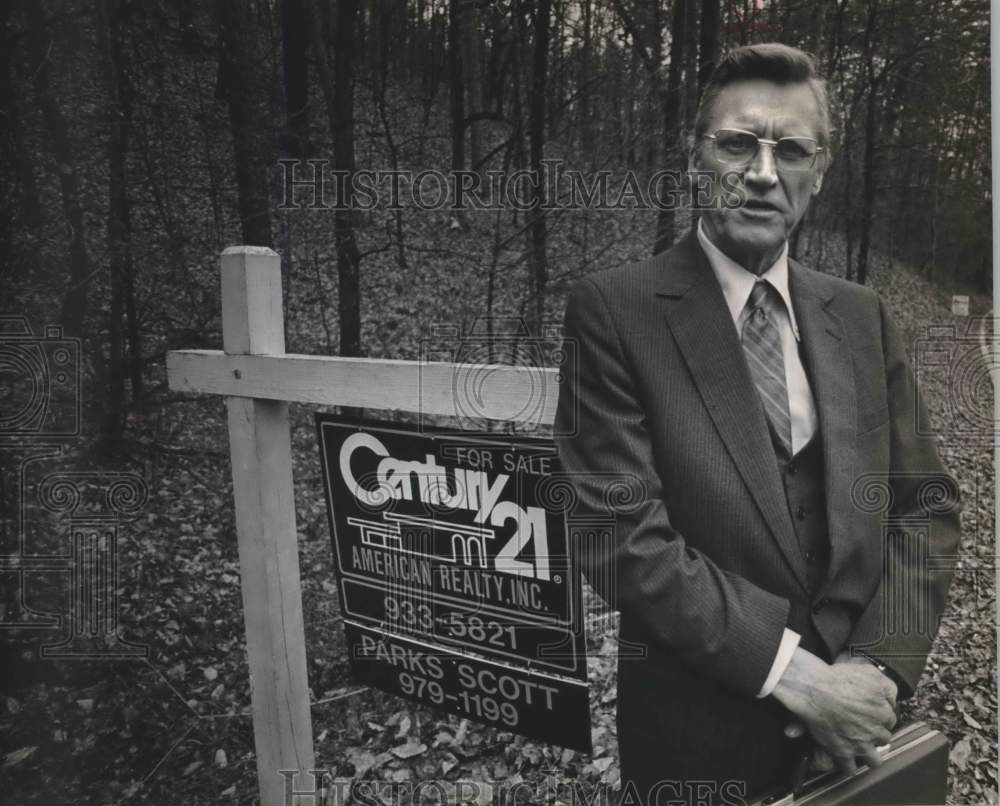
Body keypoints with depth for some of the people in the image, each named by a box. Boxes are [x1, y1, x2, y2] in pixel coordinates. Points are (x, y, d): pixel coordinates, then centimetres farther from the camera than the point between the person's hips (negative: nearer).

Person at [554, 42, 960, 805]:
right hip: (699, 743, -4)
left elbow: (927, 503, 5)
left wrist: (875, 664, -9)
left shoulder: (861, 315, 5)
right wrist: (788, 670, -18)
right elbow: (620, 534, -17)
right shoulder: (615, 310, -12)